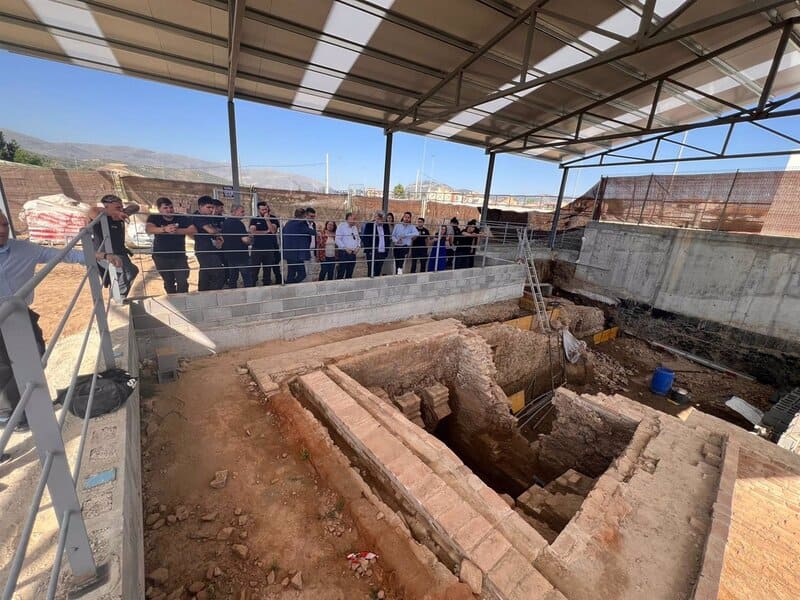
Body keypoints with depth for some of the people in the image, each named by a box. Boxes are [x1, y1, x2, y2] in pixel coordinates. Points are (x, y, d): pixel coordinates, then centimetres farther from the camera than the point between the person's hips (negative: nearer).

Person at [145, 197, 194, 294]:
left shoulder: (182, 218, -4)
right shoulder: (154, 218, -5)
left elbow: (193, 230, -18)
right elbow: (148, 229, -25)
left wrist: (177, 231, -34)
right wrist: (164, 229, -45)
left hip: (180, 256, 0)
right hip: (161, 257, 0)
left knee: (183, 281, -5)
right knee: (168, 282, 12)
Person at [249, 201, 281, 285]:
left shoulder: (273, 219, 8)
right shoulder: (254, 220, 8)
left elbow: (273, 231, -7)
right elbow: (252, 232, -6)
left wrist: (267, 219, -11)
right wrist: (266, 232, -5)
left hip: (269, 249, 1)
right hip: (257, 248, -1)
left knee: (267, 270, 6)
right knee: (254, 270, -2)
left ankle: (267, 284, 14)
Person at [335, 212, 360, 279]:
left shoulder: (355, 227, 15)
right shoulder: (341, 226, -5)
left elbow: (358, 238, 20)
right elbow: (337, 240, -11)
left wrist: (358, 247, 2)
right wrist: (345, 248, -17)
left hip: (353, 253, 6)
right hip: (344, 253, -6)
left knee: (350, 273, 11)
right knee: (341, 273, -4)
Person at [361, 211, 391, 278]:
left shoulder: (386, 226, 11)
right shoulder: (369, 225, -2)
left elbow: (388, 238, 15)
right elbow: (365, 238, -4)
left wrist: (387, 250, 7)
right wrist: (369, 250, -9)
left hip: (382, 252, 4)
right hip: (372, 252, -4)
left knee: (378, 272, 7)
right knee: (371, 272, 0)